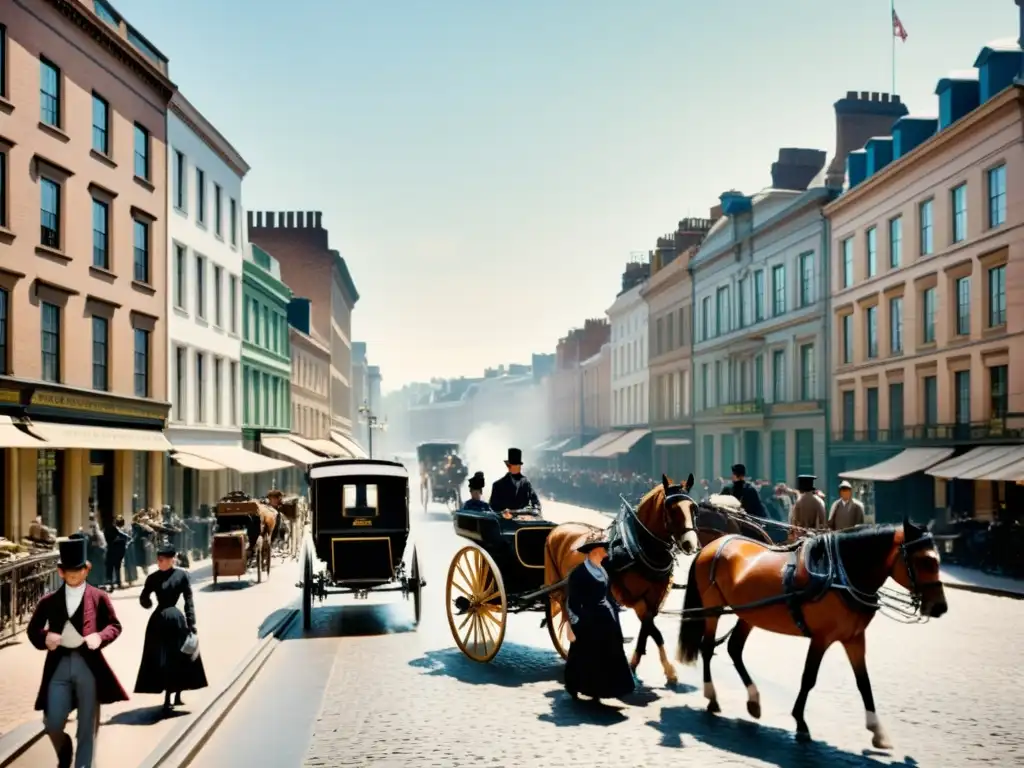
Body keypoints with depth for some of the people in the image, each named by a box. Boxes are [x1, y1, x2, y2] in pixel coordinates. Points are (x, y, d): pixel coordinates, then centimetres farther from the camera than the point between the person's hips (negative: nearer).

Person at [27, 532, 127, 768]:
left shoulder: (99, 597, 5)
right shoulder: (49, 600, 9)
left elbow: (114, 625, 6)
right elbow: (33, 629, 13)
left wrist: (100, 637, -15)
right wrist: (44, 638, -9)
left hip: (89, 665, -1)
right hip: (59, 666, 1)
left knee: (88, 726, 4)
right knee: (53, 723, -1)